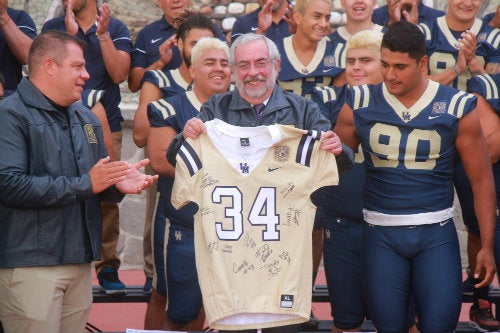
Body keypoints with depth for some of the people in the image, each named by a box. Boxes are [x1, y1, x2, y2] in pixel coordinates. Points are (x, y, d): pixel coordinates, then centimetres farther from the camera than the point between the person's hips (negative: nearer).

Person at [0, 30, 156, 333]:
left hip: (80, 262, 7)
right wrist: (84, 185, -17)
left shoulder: (85, 117, 18)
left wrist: (118, 184, 1)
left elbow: (99, 185, 27)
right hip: (30, 264, -7)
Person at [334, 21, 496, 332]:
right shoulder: (360, 105, 0)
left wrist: (487, 246, 1)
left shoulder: (457, 107, -3)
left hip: (436, 232, -1)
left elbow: (482, 180, 2)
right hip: (380, 233, 1)